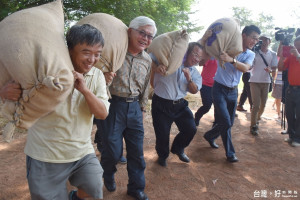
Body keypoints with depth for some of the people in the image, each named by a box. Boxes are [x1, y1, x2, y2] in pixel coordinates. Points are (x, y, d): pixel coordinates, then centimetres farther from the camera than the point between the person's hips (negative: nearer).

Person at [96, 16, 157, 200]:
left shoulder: (147, 60, 7)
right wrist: (104, 76, -24)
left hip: (134, 108, 5)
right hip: (112, 106, -4)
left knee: (137, 151, 10)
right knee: (113, 150, 5)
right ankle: (108, 175, 40)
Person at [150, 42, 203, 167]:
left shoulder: (195, 73, 8)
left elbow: (194, 91, 0)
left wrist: (188, 78, -18)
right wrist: (156, 67, -33)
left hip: (180, 105, 5)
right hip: (161, 104, -5)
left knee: (191, 129, 3)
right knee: (162, 134, 2)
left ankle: (178, 149, 35)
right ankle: (162, 155, 35)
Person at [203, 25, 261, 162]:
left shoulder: (250, 55, 3)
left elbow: (245, 68, -20)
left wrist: (231, 60, -38)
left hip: (233, 91, 6)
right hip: (220, 89, -6)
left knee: (229, 123, 12)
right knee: (226, 123, -10)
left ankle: (210, 136, 38)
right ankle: (230, 153, 9)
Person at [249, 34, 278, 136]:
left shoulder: (273, 54, 4)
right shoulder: (255, 52, -4)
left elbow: (274, 69, 2)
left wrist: (270, 70, -21)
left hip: (266, 82, 4)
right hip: (255, 81, -4)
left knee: (263, 104, 13)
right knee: (256, 105, -9)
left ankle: (257, 119, 37)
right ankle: (253, 126, 3)